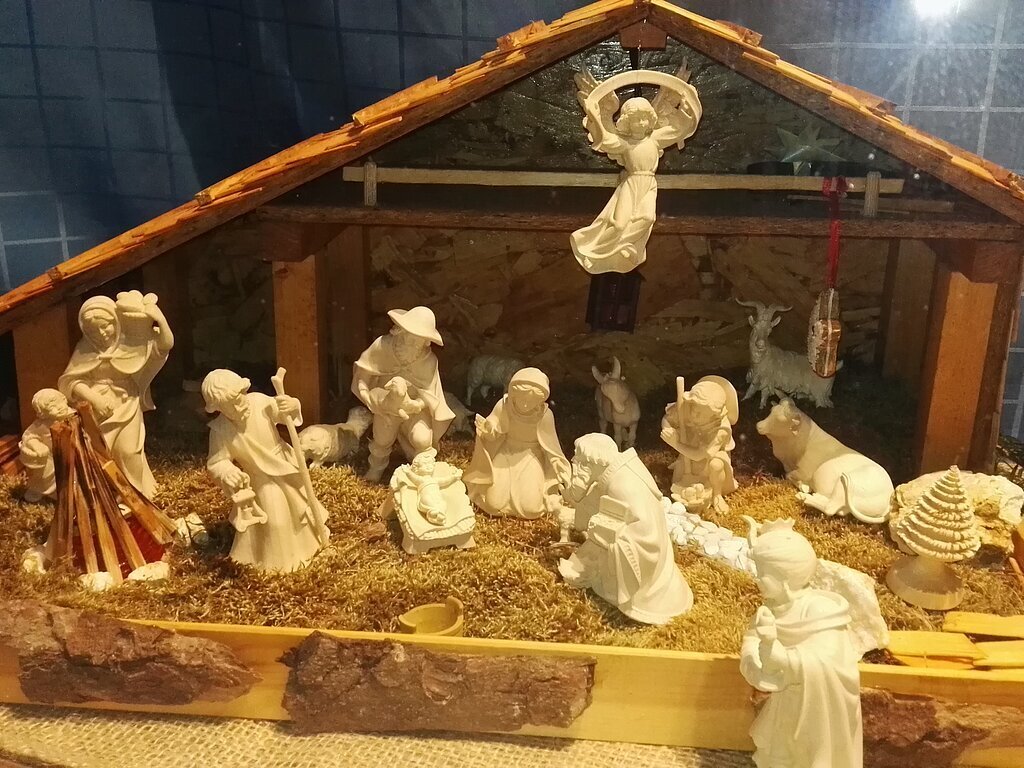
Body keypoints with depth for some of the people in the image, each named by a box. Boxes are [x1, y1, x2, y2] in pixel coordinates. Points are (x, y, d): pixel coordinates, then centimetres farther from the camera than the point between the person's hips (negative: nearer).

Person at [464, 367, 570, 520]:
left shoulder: (544, 414, -19)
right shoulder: (504, 405, -20)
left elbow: (551, 447, -7)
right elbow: (493, 434, -12)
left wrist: (561, 475, -11)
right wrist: (486, 430, -36)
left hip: (531, 456, -1)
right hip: (506, 452, 1)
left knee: (530, 508, -17)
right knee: (494, 504, -14)